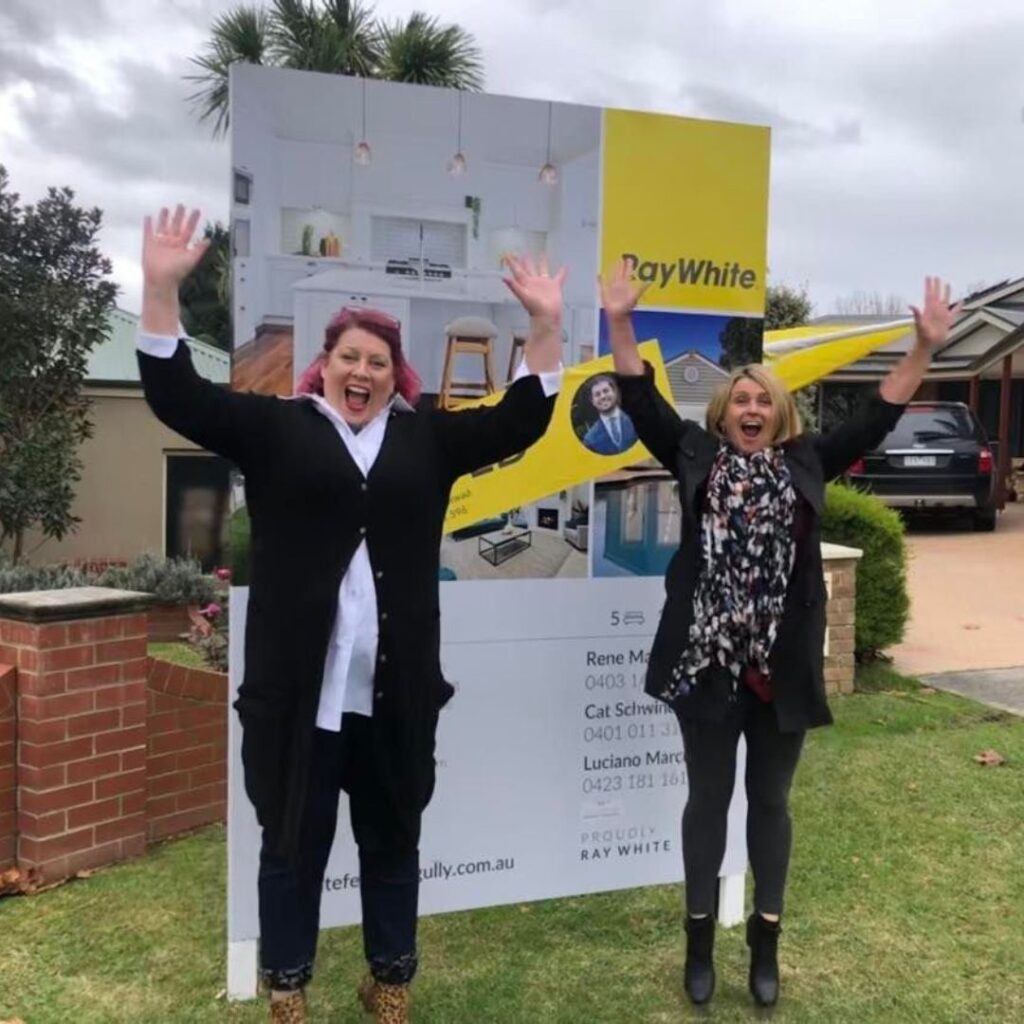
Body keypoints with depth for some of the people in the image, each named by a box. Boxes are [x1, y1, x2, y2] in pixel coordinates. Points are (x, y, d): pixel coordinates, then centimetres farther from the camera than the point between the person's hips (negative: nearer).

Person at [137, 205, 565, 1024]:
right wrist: (162, 287, -13)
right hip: (299, 684, -2)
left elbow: (520, 419, 7)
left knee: (393, 839, 15)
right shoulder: (275, 427, 5)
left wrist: (546, 323, -2)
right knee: (294, 841, 10)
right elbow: (178, 397, -2)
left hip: (395, 688, 2)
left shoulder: (427, 438, 11)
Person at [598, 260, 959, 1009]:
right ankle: (701, 940, 27)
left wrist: (925, 348, -3)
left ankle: (766, 943, 29)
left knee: (770, 800, 14)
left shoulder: (805, 464, 6)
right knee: (709, 797, 12)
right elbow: (642, 401, -2)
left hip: (782, 666, 2)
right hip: (707, 661, -1)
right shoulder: (696, 456, 3)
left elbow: (877, 417, 4)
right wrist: (621, 324, -9)